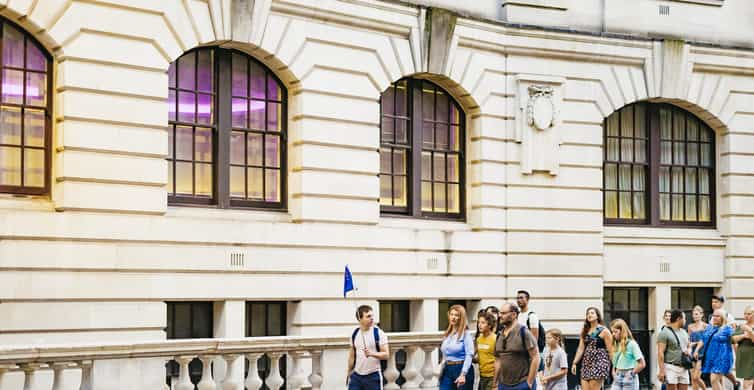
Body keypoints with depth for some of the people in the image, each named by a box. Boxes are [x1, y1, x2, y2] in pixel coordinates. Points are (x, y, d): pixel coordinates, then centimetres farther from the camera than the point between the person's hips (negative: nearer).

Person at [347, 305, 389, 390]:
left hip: (373, 376, -4)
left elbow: (386, 355, -12)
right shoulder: (354, 334, 6)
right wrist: (349, 374, 16)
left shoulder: (379, 333, -8)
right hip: (356, 376, 4)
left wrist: (372, 353, -28)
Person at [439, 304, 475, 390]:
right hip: (447, 370, 6)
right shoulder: (447, 333, 14)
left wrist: (463, 374, -23)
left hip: (461, 369, -6)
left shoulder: (465, 333, -8)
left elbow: (469, 355, -16)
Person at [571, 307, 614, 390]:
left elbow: (610, 350, -5)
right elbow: (581, 348, 12)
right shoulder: (585, 331, 14)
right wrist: (575, 363, 4)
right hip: (587, 363, 6)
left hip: (599, 362, -6)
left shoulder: (604, 331, -3)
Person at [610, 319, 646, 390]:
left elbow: (642, 364, -14)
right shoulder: (616, 345, 7)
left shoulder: (631, 344, -12)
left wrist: (631, 374, -9)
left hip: (629, 379, -6)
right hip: (617, 379, 6)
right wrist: (614, 373, 7)